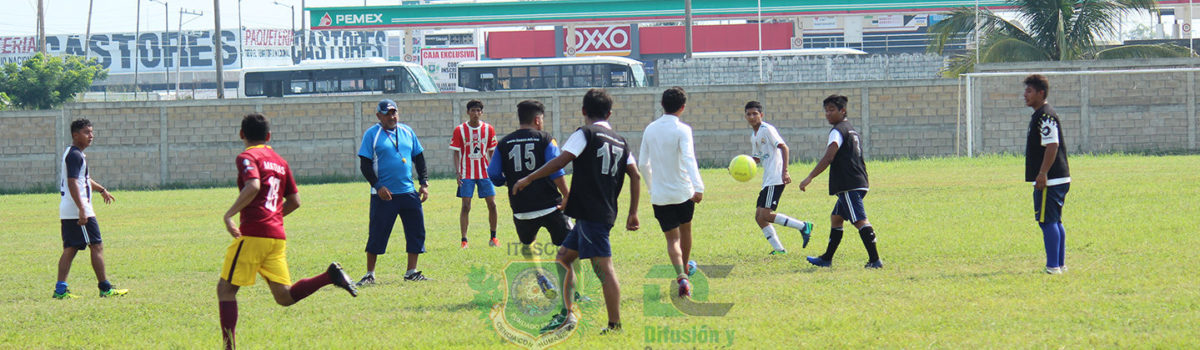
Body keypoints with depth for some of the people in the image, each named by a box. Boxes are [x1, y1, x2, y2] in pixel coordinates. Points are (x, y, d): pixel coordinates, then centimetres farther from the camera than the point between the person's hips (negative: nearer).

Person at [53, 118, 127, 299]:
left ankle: (60, 289, 3)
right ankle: (105, 288, -2)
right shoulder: (75, 155, -14)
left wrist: (101, 189, 48)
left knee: (70, 249, 8)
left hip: (67, 212, 10)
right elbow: (72, 183, -23)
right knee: (97, 246, -4)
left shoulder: (74, 154, 19)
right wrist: (82, 209, -28)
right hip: (78, 210, -10)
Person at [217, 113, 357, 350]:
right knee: (284, 296, 6)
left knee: (226, 288, 2)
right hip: (277, 236, 7)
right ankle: (330, 276, -11)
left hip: (253, 235, -7)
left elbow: (253, 186, -22)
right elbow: (294, 201, 20)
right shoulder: (280, 161, 19)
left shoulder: (247, 157, -3)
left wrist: (229, 215, -18)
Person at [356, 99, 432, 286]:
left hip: (409, 192, 5)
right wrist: (378, 186, -15)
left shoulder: (407, 131, 12)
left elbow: (419, 158, 18)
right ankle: (370, 274, 5)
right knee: (377, 235, -3)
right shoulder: (372, 134, -2)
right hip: (384, 194, -5)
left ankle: (411, 271, 12)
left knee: (416, 231, 3)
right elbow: (365, 165, -5)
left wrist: (424, 183, 8)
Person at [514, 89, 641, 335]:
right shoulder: (620, 142, 16)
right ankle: (566, 315, 15)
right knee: (563, 257, 17)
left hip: (590, 211, -8)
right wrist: (633, 213, 15)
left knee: (603, 266, -9)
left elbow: (561, 161, -14)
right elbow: (635, 175, 12)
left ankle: (615, 324, -11)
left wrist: (528, 179, -7)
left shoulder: (585, 134, -5)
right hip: (606, 211, 8)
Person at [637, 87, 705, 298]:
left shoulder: (650, 130, 3)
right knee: (685, 229, 23)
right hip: (683, 192, -2)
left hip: (660, 195, 2)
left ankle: (681, 276, -20)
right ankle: (686, 268, 41)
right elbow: (689, 159, -24)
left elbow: (643, 164, 8)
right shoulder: (682, 130, -11)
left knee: (672, 238, 2)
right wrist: (698, 187, -31)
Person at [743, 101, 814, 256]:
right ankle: (778, 249, 7)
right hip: (767, 181, 10)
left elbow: (783, 147, -16)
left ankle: (803, 227, -9)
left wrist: (785, 171, -25)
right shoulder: (753, 135, 20)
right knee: (759, 217, 5)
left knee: (765, 215, -17)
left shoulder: (767, 129, -7)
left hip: (776, 179, -10)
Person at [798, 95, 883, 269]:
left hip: (849, 186, -10)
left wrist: (809, 178, -20)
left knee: (860, 221, -14)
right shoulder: (852, 130, 20)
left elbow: (828, 158, -20)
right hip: (859, 184, 10)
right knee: (836, 218, 19)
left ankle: (875, 260, -21)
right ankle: (827, 259, 26)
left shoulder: (837, 131, -9)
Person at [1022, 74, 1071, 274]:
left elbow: (1052, 146, -23)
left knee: (1048, 222, -10)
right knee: (1055, 222, 14)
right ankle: (1058, 265, 18)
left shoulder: (1045, 116, -15)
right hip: (1058, 179, 11)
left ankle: (1053, 266, -11)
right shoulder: (1038, 115, 18)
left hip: (1050, 181, -11)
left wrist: (1042, 174, -25)